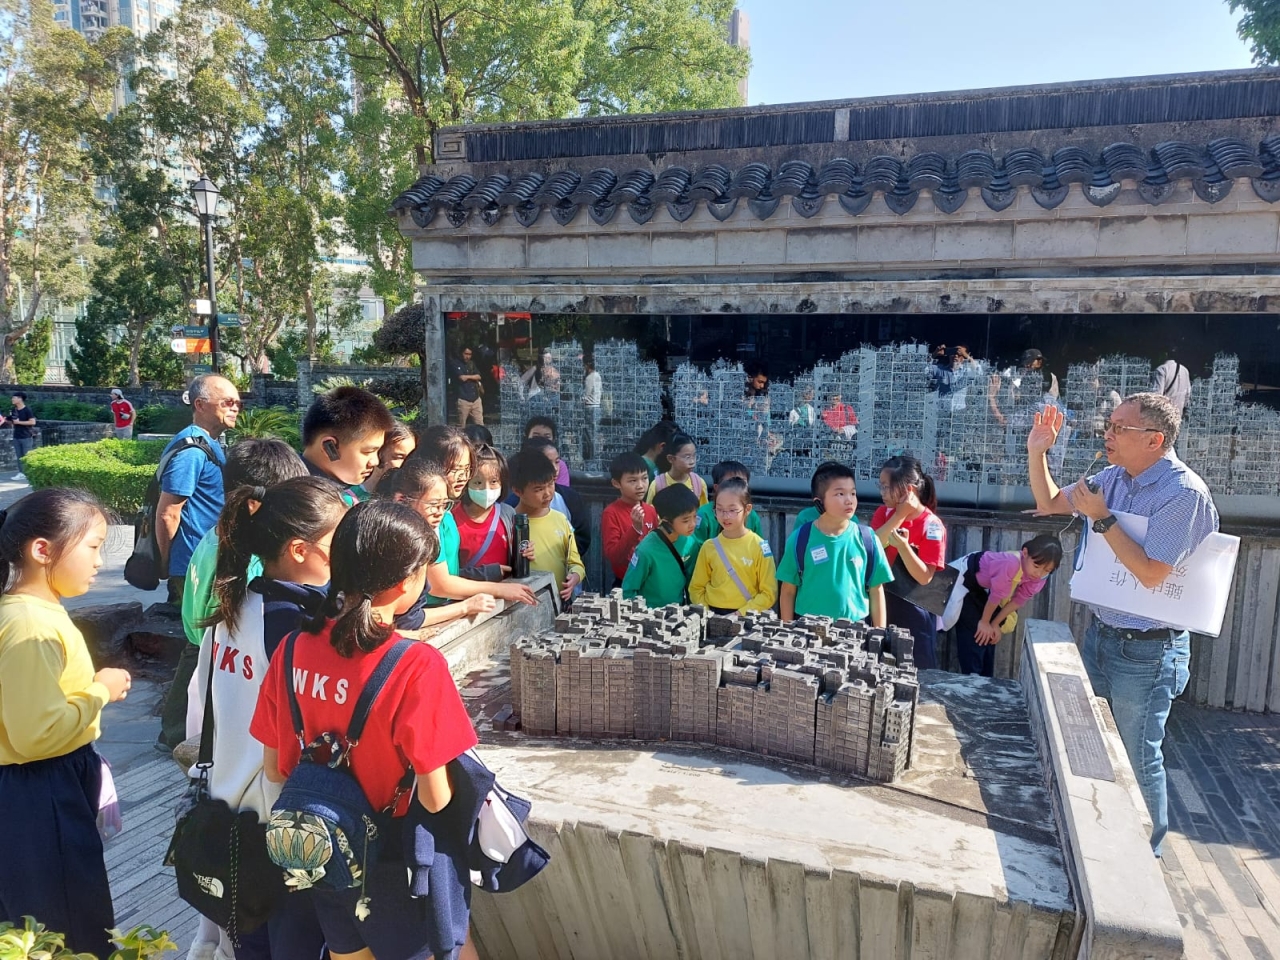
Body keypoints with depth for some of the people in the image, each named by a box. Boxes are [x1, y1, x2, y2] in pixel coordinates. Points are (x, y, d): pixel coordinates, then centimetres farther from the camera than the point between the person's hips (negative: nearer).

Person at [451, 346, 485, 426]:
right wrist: (473, 377, 2)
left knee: (480, 425, 4)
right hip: (463, 399, -5)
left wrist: (467, 377, -4)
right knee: (461, 426, -1)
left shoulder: (471, 363, 16)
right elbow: (462, 378, -14)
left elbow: (478, 377, 8)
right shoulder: (455, 365, -3)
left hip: (476, 398, 5)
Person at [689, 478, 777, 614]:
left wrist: (740, 614, -10)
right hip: (713, 617, 2)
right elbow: (696, 588, 10)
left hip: (747, 618, -2)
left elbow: (769, 593, -2)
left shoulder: (758, 546, -4)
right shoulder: (709, 546, 3)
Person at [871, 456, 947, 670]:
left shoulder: (931, 525, -16)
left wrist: (902, 545, -32)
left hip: (914, 612, -5)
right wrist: (899, 515, -20)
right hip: (883, 605, 5)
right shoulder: (883, 513, 0)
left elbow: (924, 577, -18)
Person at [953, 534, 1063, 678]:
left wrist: (995, 624, -5)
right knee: (975, 637, -10)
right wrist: (984, 622, -14)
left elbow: (1018, 600, -8)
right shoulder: (1010, 564, -43)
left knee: (988, 639, 11)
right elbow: (996, 596, -28)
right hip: (966, 583, -7)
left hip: (986, 589, 7)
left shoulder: (1039, 577, -19)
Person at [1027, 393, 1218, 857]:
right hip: (1101, 631, 8)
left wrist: (1102, 517, -23)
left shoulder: (1184, 492, -21)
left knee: (1138, 757, 6)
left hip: (1147, 649, -8)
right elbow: (1050, 504, 14)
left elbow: (1150, 574, -25)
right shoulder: (1115, 477, 1)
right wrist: (1037, 453, 0)